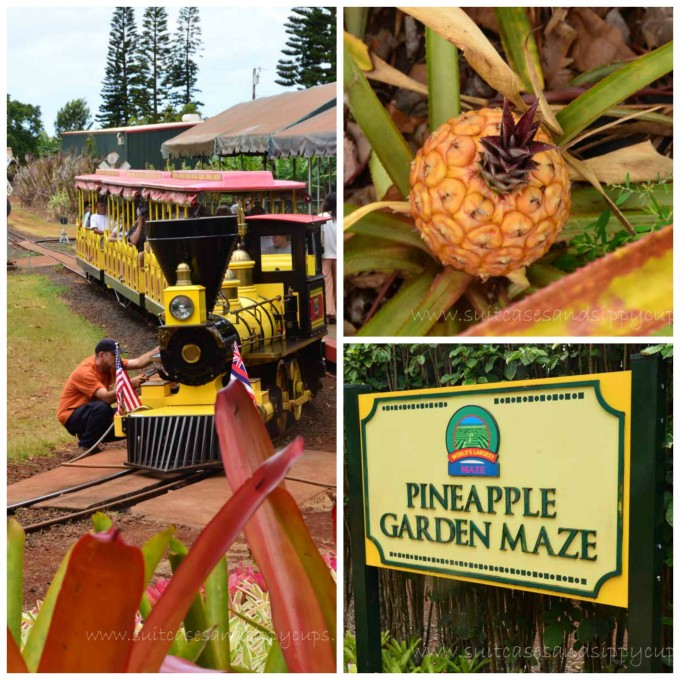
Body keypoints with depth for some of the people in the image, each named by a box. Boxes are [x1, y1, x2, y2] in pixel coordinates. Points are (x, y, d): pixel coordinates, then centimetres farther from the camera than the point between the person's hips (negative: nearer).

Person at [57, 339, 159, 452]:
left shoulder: (110, 364, -4)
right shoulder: (85, 372, -27)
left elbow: (138, 362, -12)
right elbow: (106, 398, -37)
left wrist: (158, 350, -23)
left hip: (94, 413, 8)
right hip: (71, 416, -8)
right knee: (101, 407, -36)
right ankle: (86, 446, -15)